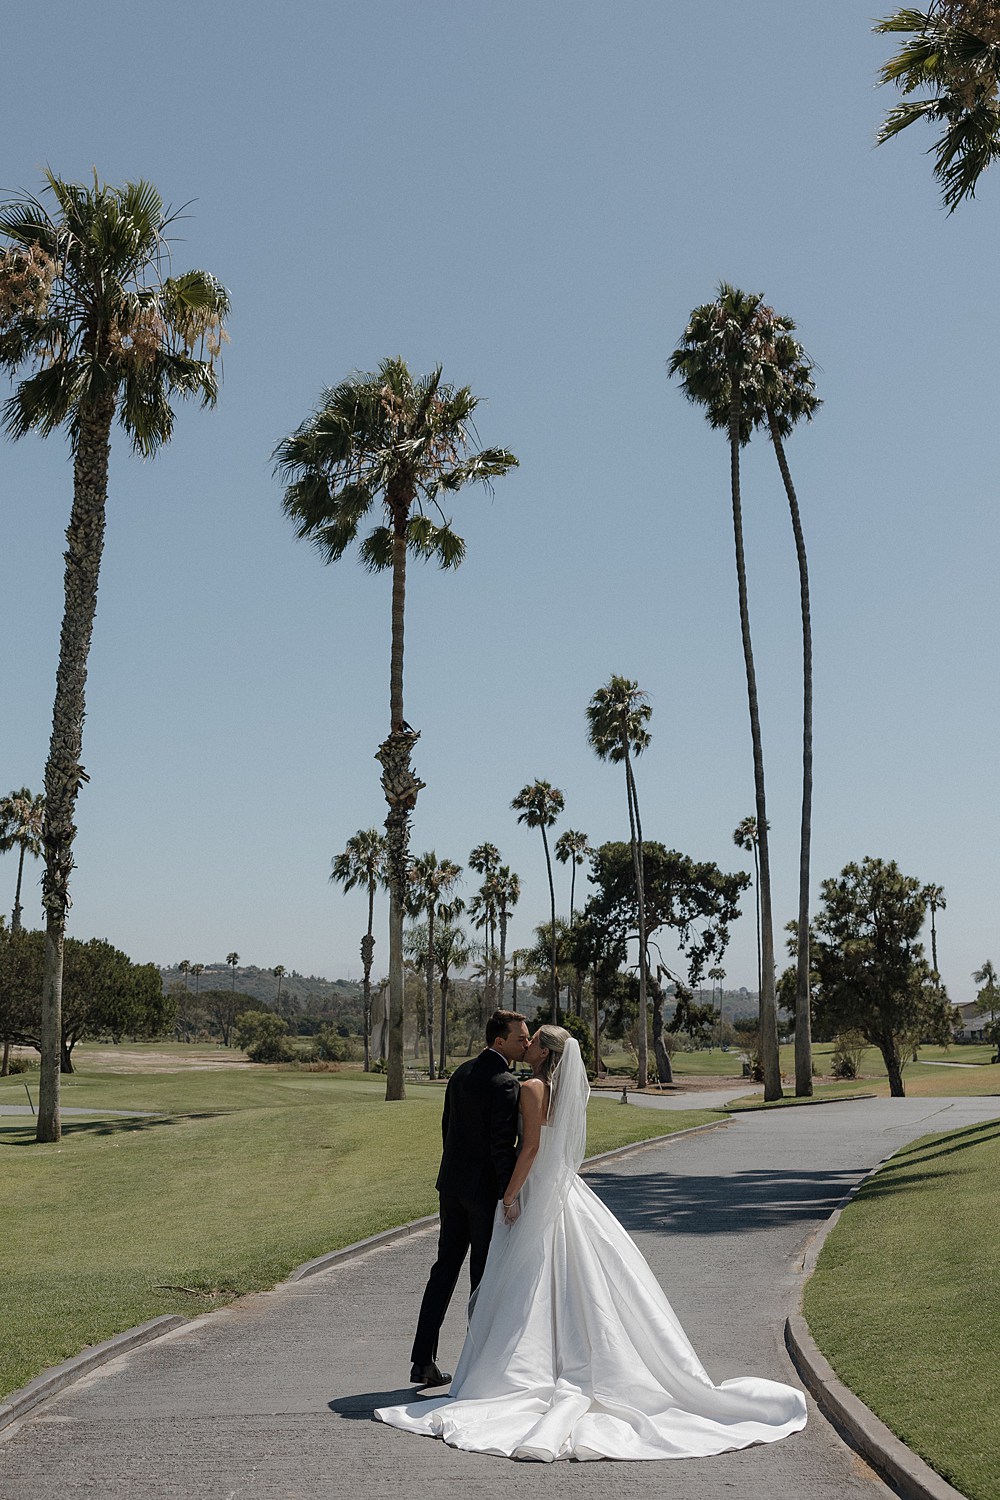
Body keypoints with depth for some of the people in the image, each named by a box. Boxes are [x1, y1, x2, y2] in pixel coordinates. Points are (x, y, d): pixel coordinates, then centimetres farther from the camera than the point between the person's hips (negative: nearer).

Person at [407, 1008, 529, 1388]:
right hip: (486, 1187, -8)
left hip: (453, 1184, 8)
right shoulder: (505, 1083, -18)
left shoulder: (461, 1073, 8)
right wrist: (510, 1197, -17)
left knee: (444, 1268, 12)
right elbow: (502, 1145, -22)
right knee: (485, 1275, 4)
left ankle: (423, 1360, 13)